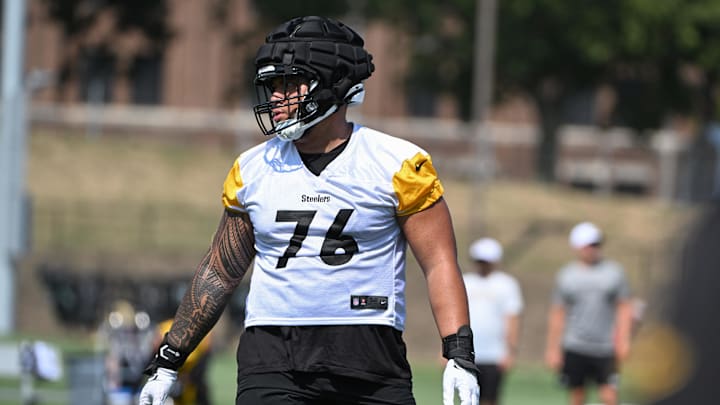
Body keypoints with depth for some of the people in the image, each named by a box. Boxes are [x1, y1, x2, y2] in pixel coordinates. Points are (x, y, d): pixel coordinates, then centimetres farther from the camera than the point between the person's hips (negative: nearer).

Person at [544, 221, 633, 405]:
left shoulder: (614, 271, 7)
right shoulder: (566, 275, 8)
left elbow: (624, 308, 6)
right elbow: (557, 314, 9)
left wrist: (623, 340, -6)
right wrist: (553, 349, 5)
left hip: (606, 349, -1)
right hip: (575, 348, 1)